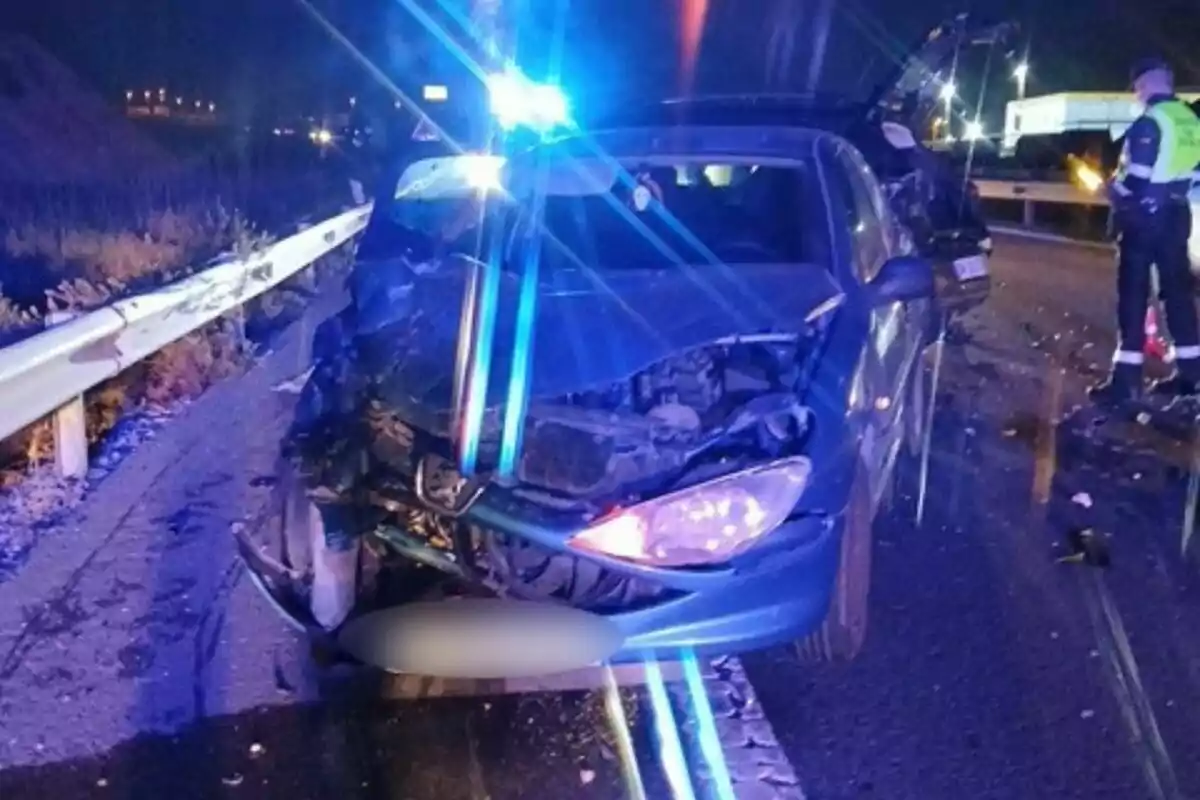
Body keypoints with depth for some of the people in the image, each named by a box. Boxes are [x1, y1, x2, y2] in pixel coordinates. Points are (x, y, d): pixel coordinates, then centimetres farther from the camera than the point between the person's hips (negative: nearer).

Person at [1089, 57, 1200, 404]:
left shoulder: (1149, 122, -15)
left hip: (1144, 216, -8)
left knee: (1133, 295, -6)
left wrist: (1114, 191, -2)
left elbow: (1136, 177, -20)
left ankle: (1126, 379, -7)